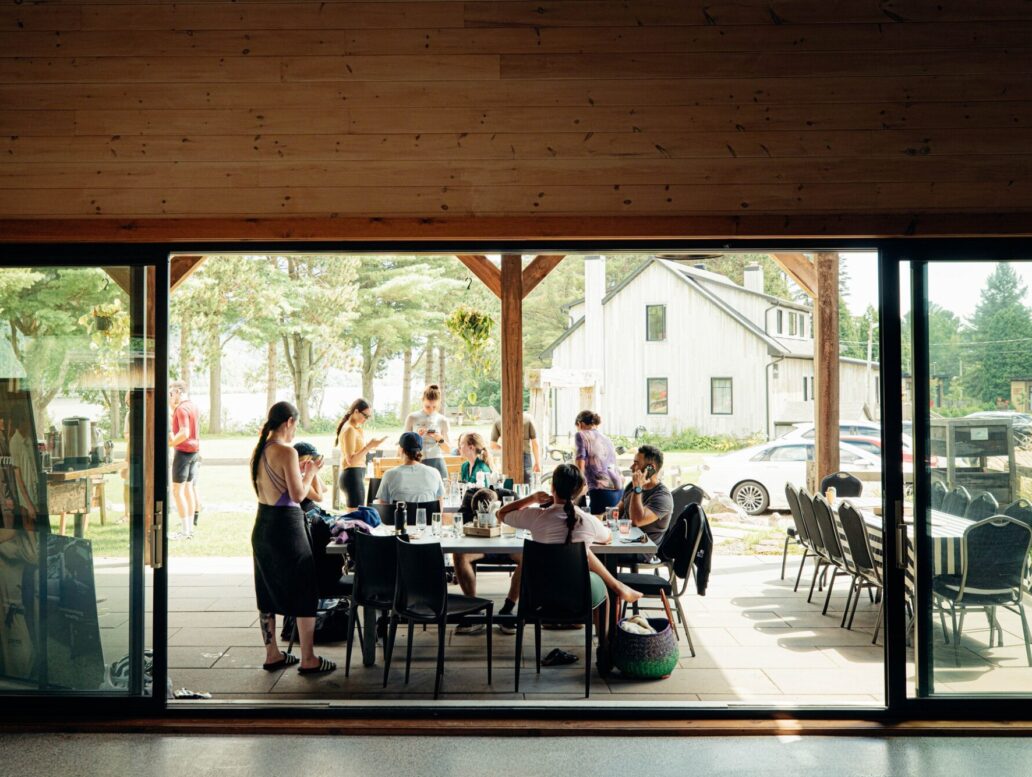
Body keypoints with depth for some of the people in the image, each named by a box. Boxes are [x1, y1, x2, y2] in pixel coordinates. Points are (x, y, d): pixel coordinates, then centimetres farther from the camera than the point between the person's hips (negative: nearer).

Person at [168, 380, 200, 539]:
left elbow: (184, 433, -26)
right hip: (194, 449, 10)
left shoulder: (182, 408, -17)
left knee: (177, 491, -5)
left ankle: (185, 530, -6)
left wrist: (170, 443, -20)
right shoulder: (192, 406, 12)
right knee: (188, 488, 14)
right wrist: (173, 406, 12)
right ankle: (190, 527, 17)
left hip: (184, 451, -10)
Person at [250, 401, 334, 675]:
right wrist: (310, 474, -2)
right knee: (304, 594, 2)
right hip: (286, 526, -8)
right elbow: (298, 495, -18)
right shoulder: (287, 451, -18)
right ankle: (308, 660, 8)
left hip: (263, 524, 9)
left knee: (268, 592, 15)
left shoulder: (258, 451, 8)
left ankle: (272, 654, 25)